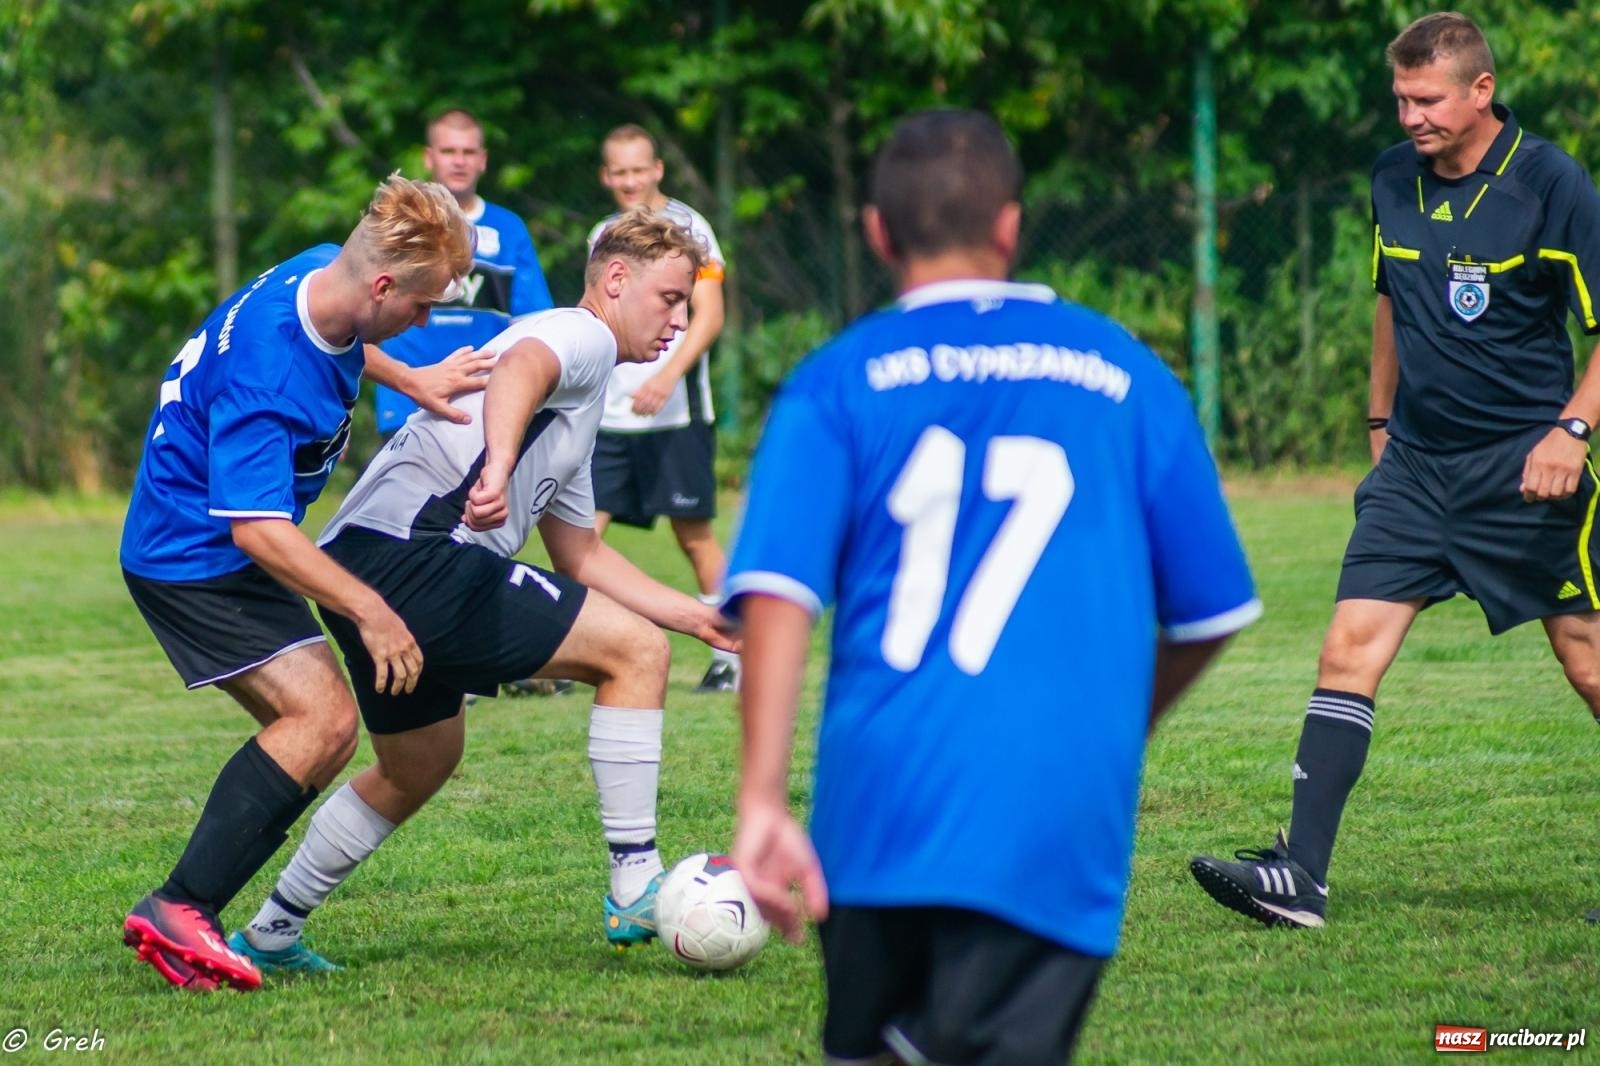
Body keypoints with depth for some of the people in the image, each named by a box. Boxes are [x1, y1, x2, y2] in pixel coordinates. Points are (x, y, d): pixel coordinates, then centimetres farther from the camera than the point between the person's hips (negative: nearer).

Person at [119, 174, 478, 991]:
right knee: (323, 716, -20)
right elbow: (257, 528, -32)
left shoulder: (323, 276, -4)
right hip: (193, 557, -10)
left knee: (319, 737, 6)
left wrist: (412, 381, 12)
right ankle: (180, 908, -20)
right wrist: (368, 610, -29)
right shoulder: (265, 377, -33)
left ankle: (183, 917, 4)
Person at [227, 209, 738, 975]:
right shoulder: (580, 335, -1)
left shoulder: (574, 416, 30)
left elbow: (582, 555, 34)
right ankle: (636, 890, -8)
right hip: (414, 552, -11)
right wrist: (499, 466, -44)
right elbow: (517, 372, -26)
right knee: (632, 650, -9)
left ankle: (269, 936, 34)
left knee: (418, 767, 27)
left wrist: (698, 617, 30)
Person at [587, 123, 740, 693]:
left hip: (674, 413, -5)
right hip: (608, 414, 5)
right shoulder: (603, 235, 15)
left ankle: (730, 655, 10)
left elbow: (709, 315, -11)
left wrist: (667, 377, -23)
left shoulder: (687, 227, -4)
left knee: (693, 533, -1)